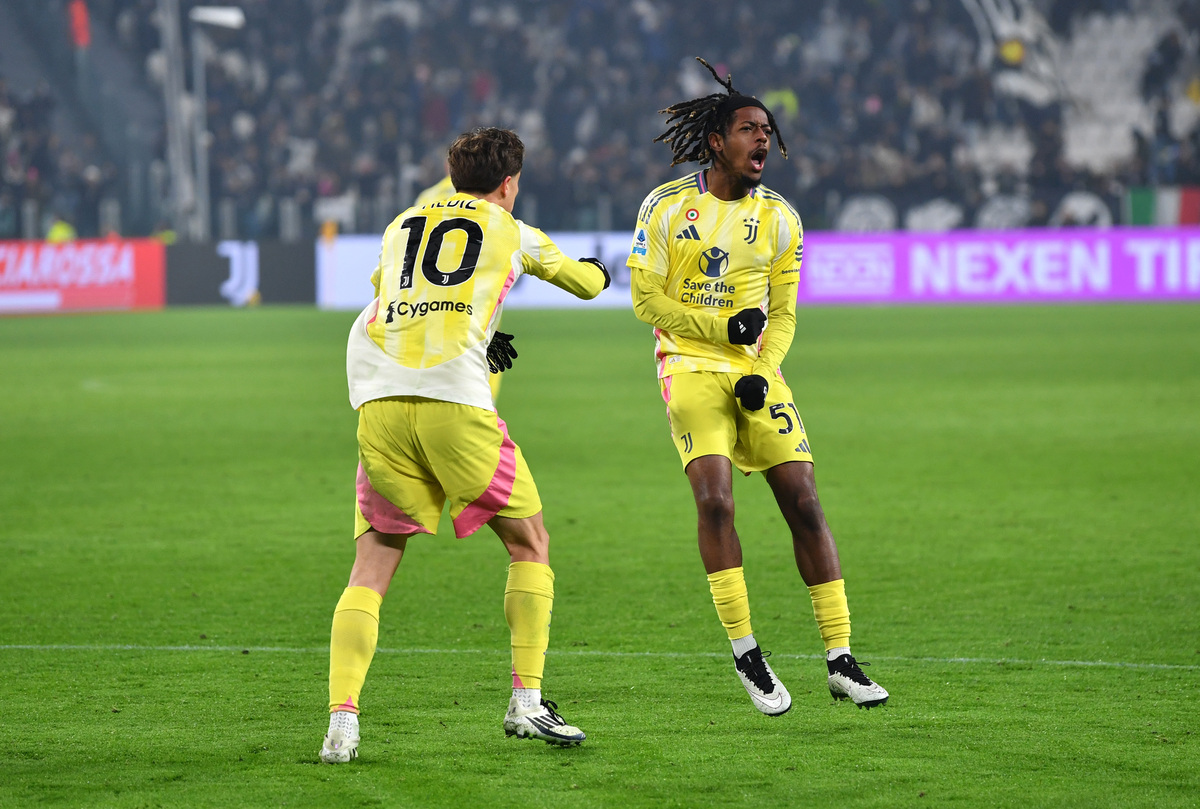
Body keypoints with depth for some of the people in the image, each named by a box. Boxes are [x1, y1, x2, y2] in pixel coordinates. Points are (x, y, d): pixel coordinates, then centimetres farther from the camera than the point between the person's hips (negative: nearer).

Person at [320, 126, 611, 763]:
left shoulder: (399, 228, 24)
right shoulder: (512, 233, 18)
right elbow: (587, 283, 35)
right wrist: (597, 274, 61)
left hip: (379, 402, 3)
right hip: (455, 401, -3)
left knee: (371, 568, 6)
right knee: (529, 543, 15)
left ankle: (342, 721, -9)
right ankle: (527, 703, 10)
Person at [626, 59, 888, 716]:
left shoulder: (778, 218, 6)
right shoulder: (667, 207, -3)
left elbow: (782, 314, 8)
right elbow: (646, 298, -3)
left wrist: (763, 372, -10)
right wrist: (725, 327, -13)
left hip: (756, 370, 3)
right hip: (690, 367, -3)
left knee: (804, 502, -5)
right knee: (714, 498, -20)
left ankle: (840, 661, 0)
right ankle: (745, 654, -9)